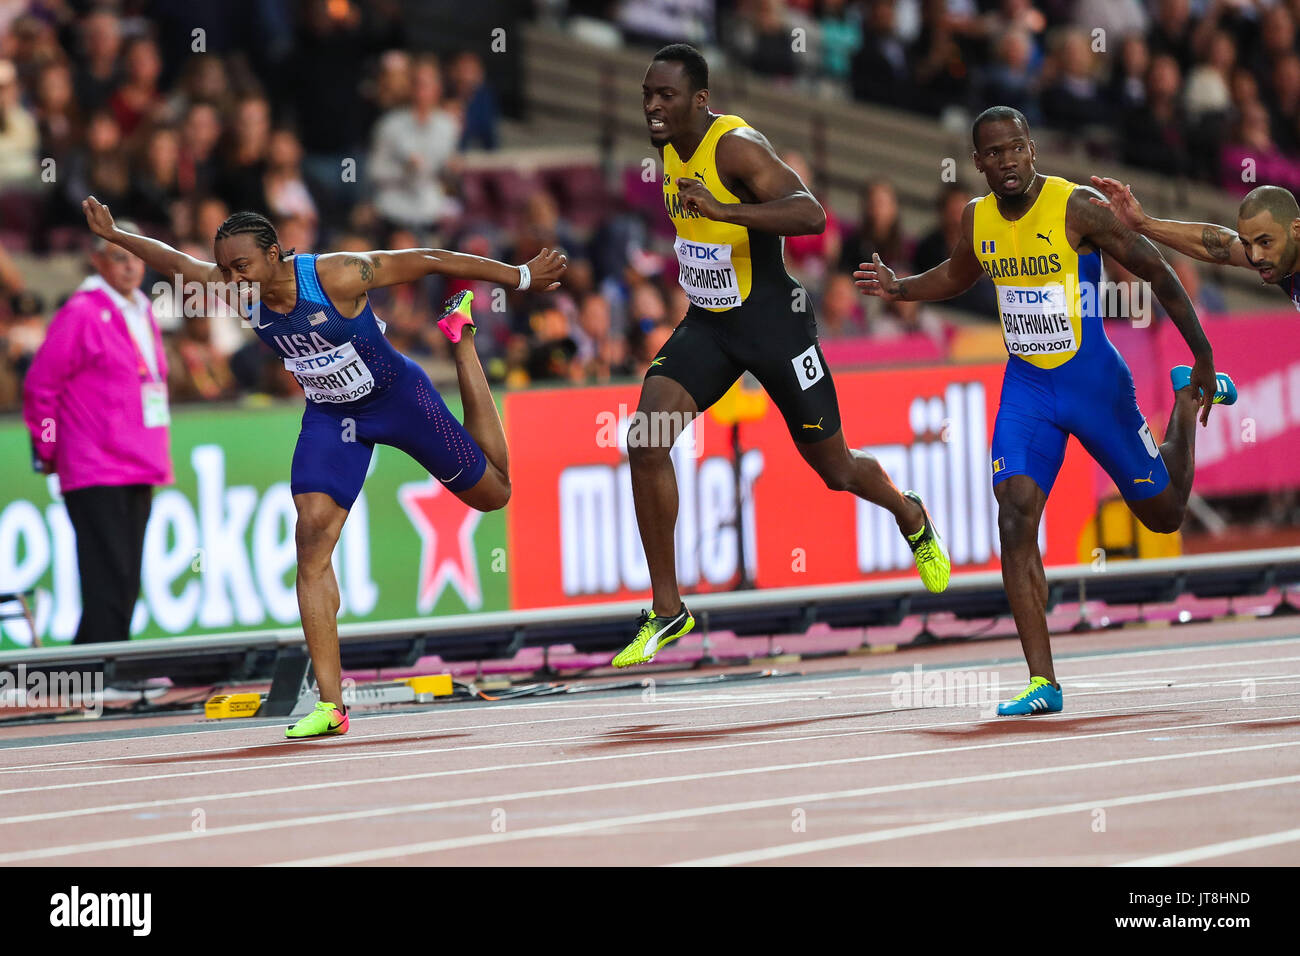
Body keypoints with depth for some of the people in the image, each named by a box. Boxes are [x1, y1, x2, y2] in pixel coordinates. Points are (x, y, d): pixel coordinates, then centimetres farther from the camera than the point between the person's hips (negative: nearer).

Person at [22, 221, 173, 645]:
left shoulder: (142, 313, 16)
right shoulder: (81, 314, -10)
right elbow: (40, 383, -9)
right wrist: (48, 448, -4)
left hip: (138, 473, 8)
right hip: (96, 477, -8)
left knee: (125, 583, 8)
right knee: (108, 579, -13)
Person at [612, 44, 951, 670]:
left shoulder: (736, 146, -23)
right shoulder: (671, 146, 1)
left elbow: (810, 215, -38)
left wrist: (721, 210, -46)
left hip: (774, 323, -6)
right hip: (706, 323, 6)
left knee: (836, 469, 9)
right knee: (645, 444, -16)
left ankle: (911, 517, 46)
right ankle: (667, 611, -7)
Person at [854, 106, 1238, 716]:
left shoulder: (1077, 208, -18)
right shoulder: (977, 220, -2)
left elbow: (1156, 272, -11)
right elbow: (957, 275, 21)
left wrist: (1204, 359, -9)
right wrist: (900, 288, 2)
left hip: (1093, 380, -3)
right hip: (1026, 386, 3)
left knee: (1163, 514, 12)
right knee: (1015, 519, -18)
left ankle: (1191, 396, 44)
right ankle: (1043, 683, -17)